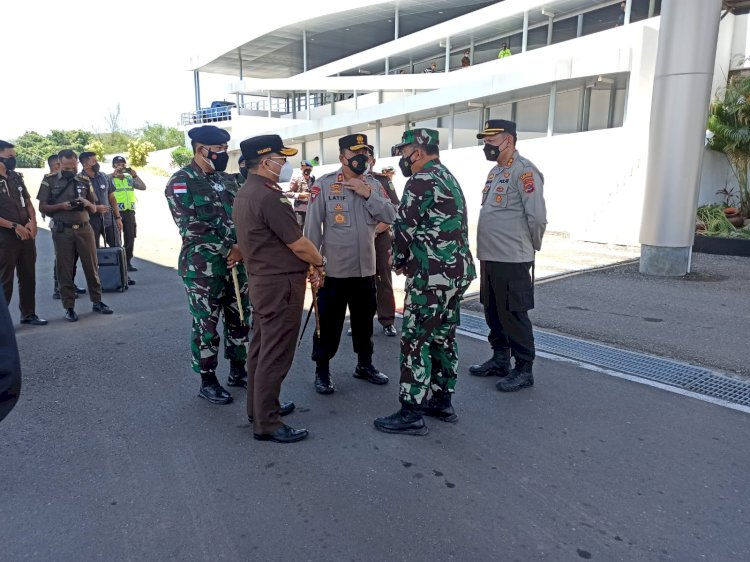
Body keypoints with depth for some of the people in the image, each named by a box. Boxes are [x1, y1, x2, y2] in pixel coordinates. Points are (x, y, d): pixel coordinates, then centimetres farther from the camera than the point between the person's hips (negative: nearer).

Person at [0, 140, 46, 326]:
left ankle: (28, 314, 24)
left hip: (26, 235, 6)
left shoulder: (16, 177, 10)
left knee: (28, 277, 12)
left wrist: (32, 222, -2)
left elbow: (28, 202, 15)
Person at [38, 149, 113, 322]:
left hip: (84, 229, 2)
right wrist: (61, 206, -17)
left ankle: (97, 301, 18)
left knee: (91, 266, 6)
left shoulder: (85, 181, 9)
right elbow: (42, 207, 0)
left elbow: (94, 209, 12)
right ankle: (69, 307, 11)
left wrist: (88, 203, -11)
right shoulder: (50, 181, 2)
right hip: (62, 231, -2)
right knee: (64, 270, 3)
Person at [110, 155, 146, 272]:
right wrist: (113, 175, -19)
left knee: (130, 238, 8)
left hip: (129, 211, 4)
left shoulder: (129, 178, 13)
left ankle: (128, 261, 18)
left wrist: (135, 175, -7)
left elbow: (143, 187, 3)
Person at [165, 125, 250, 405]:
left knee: (239, 319, 14)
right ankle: (207, 381, 17)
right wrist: (227, 250, -15)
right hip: (202, 266, -6)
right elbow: (192, 227, -16)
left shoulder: (227, 180, 12)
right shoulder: (181, 182, -8)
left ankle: (238, 371, 30)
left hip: (237, 262, 7)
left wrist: (242, 248, -8)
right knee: (206, 325, 3)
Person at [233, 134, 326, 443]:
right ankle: (267, 423, 8)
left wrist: (307, 264, 12)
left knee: (261, 348, 18)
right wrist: (319, 262, 1)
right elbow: (299, 245, -19)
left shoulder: (244, 193, 11)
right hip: (281, 285, -10)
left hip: (261, 281, 10)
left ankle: (259, 407, 32)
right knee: (275, 355, -2)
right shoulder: (269, 197, -21)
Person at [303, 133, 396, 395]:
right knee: (328, 323, 6)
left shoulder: (373, 185, 7)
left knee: (364, 320, 17)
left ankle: (365, 365, 34)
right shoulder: (324, 185, -8)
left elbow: (390, 217, -4)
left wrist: (367, 194, -14)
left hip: (366, 268, 5)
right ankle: (322, 371, 22)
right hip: (333, 270, -5)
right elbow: (312, 227, -9)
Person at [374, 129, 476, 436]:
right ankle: (442, 402, 27)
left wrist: (399, 261, 4)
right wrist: (411, 260, 15)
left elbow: (403, 228, -14)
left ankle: (411, 414, 5)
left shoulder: (422, 181, -13)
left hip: (432, 276, -10)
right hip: (457, 271, 10)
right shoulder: (448, 177, 18)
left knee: (416, 341, -3)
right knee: (443, 338, 16)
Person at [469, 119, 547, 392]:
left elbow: (537, 217, -16)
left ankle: (523, 369, 14)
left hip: (512, 260, -9)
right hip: (489, 257, 9)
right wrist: (486, 248, 16)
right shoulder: (495, 171, 15)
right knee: (493, 313, 17)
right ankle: (499, 360, 32)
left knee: (513, 315, 0)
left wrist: (530, 247, -2)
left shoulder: (524, 171, -14)